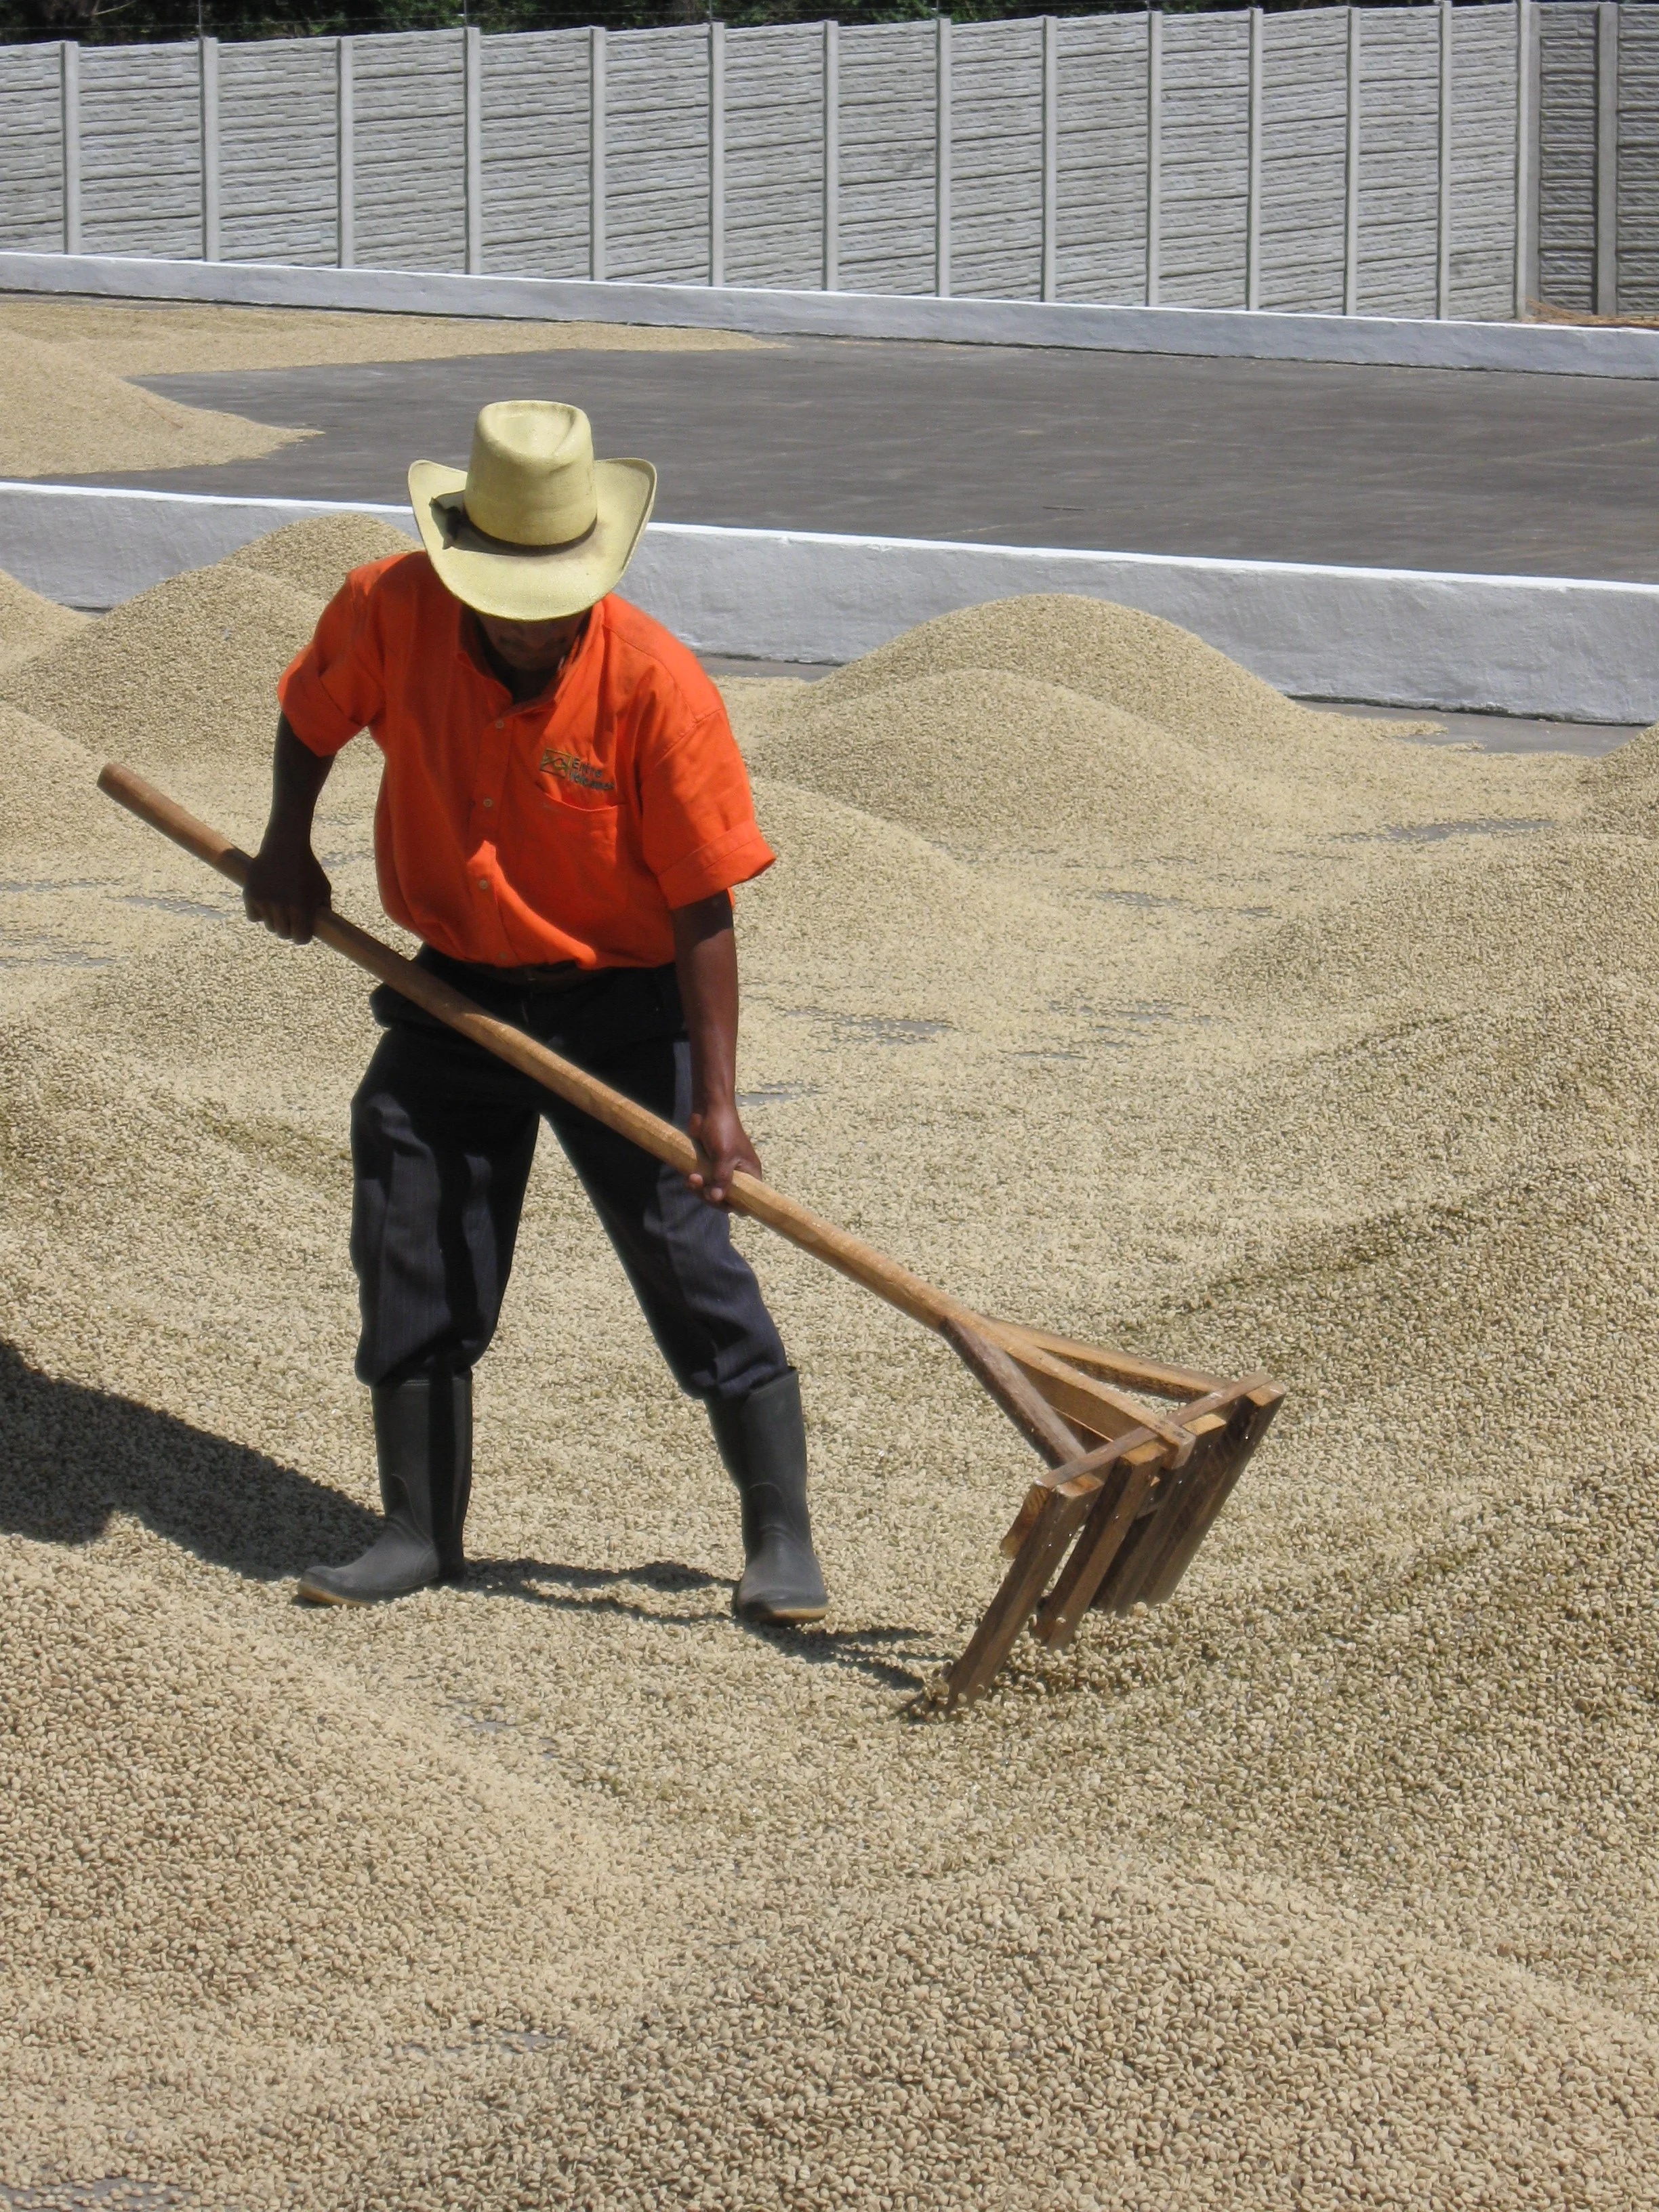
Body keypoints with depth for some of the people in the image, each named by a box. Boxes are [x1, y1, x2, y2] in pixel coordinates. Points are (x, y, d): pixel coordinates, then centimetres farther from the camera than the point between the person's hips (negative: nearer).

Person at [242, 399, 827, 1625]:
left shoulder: (657, 685, -22)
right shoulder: (389, 614, -12)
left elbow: (703, 910, -19)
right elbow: (313, 711, 13)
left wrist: (716, 1101, -22)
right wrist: (287, 845, 5)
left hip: (621, 1007, -4)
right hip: (452, 999, 4)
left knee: (691, 1260, -6)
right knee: (412, 1261, 5)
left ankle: (783, 1542, 2)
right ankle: (421, 1533, 19)